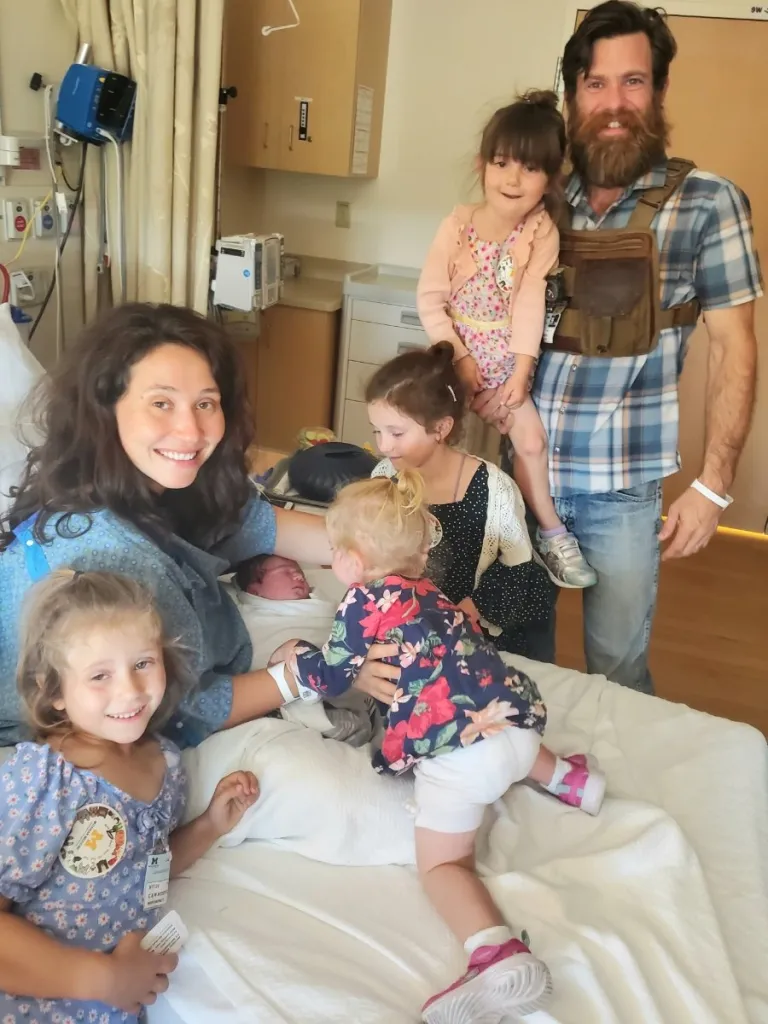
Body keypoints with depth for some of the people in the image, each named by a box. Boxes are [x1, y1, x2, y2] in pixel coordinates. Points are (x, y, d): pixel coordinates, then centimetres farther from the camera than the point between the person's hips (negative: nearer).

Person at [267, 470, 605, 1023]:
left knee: (442, 863, -4)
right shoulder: (430, 593, 21)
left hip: (460, 746, -8)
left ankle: (501, 956, -25)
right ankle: (572, 778, 36)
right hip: (516, 720, 8)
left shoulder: (365, 599, 0)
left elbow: (330, 677, 7)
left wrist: (293, 656, 27)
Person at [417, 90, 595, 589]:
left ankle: (550, 533, 13)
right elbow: (429, 299, -12)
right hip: (459, 355, 0)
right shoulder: (458, 224, -14)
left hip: (509, 361, 0)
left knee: (532, 439, -4)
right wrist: (458, 357, -16)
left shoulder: (542, 232, -13)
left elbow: (531, 303, -16)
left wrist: (521, 370, -19)